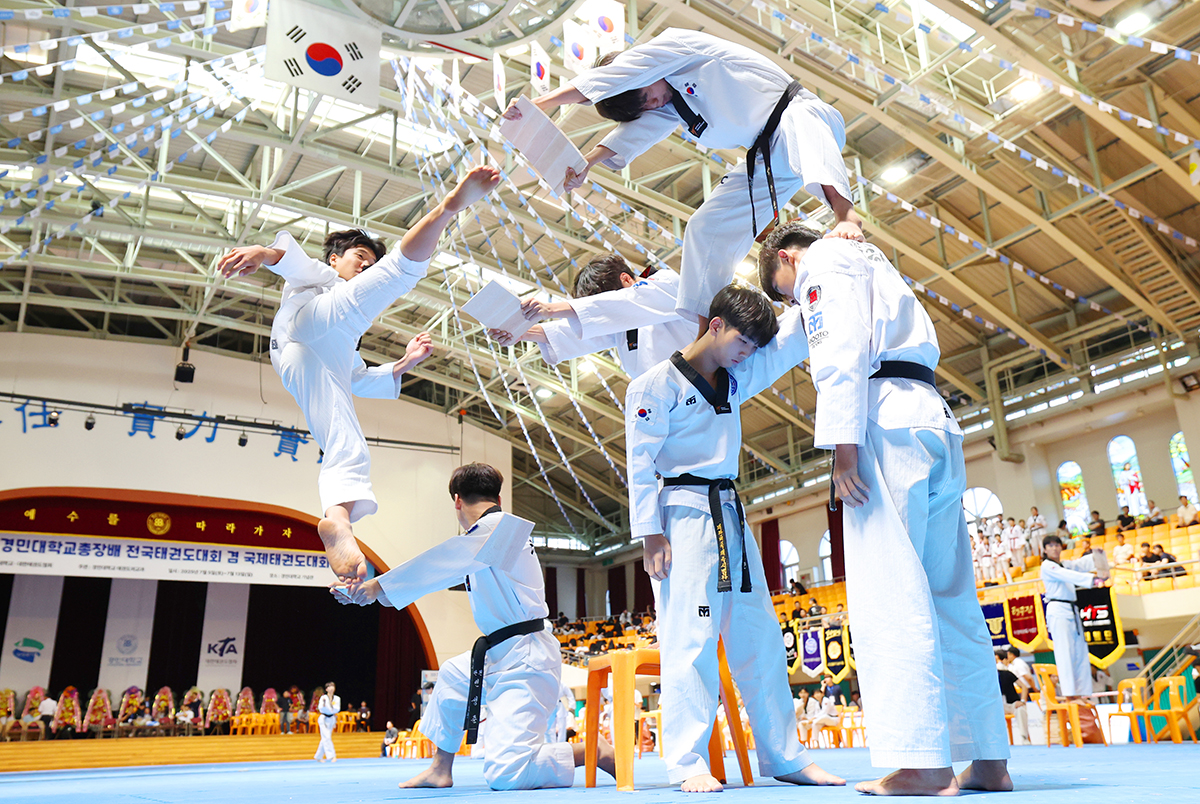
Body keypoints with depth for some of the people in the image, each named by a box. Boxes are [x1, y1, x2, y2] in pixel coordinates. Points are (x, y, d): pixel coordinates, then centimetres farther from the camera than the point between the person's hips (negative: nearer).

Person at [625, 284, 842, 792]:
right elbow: (640, 464, -8)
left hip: (730, 516, 8)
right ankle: (688, 764, 0)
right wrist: (649, 534, -14)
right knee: (690, 639, -10)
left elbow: (793, 338, 15)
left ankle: (784, 756, 19)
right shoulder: (657, 385, -5)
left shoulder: (735, 381, 15)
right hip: (684, 516, -7)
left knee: (759, 638, 9)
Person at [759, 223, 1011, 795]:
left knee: (888, 592, -14)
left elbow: (843, 351, -11)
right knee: (949, 595, 6)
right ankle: (988, 759, 8)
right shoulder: (869, 262, 33)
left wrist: (842, 444, -17)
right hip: (934, 420, 10)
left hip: (883, 419, -9)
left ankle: (921, 762, -17)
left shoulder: (822, 261, 5)